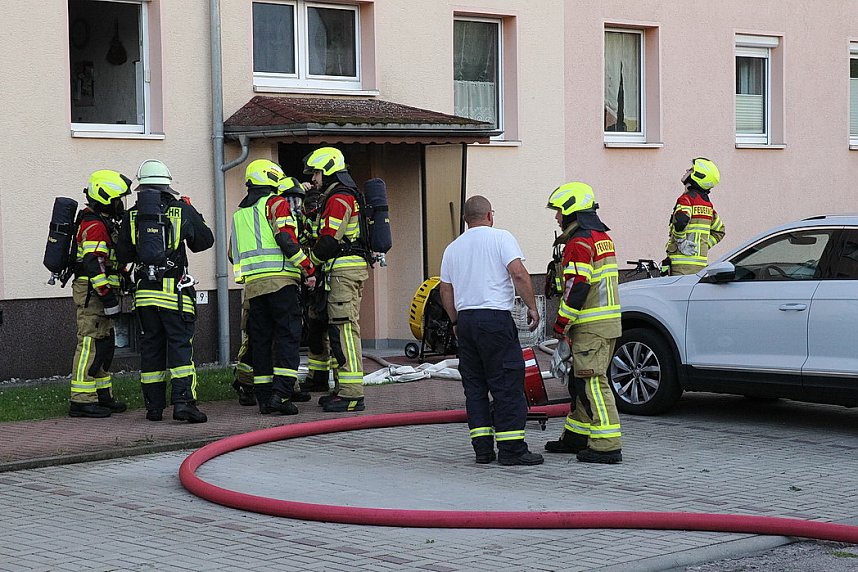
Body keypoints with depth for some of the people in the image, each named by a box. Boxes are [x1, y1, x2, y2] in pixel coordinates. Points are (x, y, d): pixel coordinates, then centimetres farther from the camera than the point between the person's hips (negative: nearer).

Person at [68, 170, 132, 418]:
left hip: (98, 293, 11)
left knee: (105, 344, 14)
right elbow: (93, 265, -23)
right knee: (91, 343, -11)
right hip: (91, 292, -11)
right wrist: (108, 297, -23)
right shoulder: (95, 226, -16)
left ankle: (102, 396, 21)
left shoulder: (101, 222, 19)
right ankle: (81, 400, -11)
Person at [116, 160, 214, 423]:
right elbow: (205, 240, 8)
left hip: (145, 291, 3)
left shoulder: (132, 216, 4)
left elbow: (123, 255, 9)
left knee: (151, 346, 10)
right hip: (175, 291, -3)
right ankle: (183, 401, -15)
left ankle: (154, 406, 12)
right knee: (180, 344, -3)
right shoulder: (182, 211, -3)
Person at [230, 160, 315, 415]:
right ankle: (281, 393, -16)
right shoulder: (276, 203, -2)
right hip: (280, 279, -7)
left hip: (252, 284, 7)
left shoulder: (240, 212, 21)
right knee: (287, 336, -5)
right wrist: (308, 269, -8)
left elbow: (233, 253, 24)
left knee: (261, 339, 9)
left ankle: (264, 398, 8)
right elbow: (286, 239, -13)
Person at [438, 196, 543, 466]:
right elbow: (519, 274, -13)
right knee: (507, 384, -4)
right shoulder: (500, 238, -2)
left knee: (474, 386, 10)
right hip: (495, 317, -6)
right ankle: (511, 448, -7)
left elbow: (445, 291, 17)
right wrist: (532, 307, -5)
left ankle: (482, 447, 7)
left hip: (465, 319, 6)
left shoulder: (452, 248, 15)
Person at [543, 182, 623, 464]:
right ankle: (576, 436, 28)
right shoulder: (603, 237, 17)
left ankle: (607, 446, -11)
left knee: (592, 383, -9)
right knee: (580, 380, 18)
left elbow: (576, 290, -20)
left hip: (591, 325, -10)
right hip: (609, 321, 10)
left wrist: (561, 325, -13)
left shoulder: (579, 243, -15)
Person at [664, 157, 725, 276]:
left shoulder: (687, 198, -9)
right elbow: (719, 231, 27)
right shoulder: (707, 202, 18)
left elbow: (681, 221, -29)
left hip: (684, 261, -9)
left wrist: (681, 243, -16)